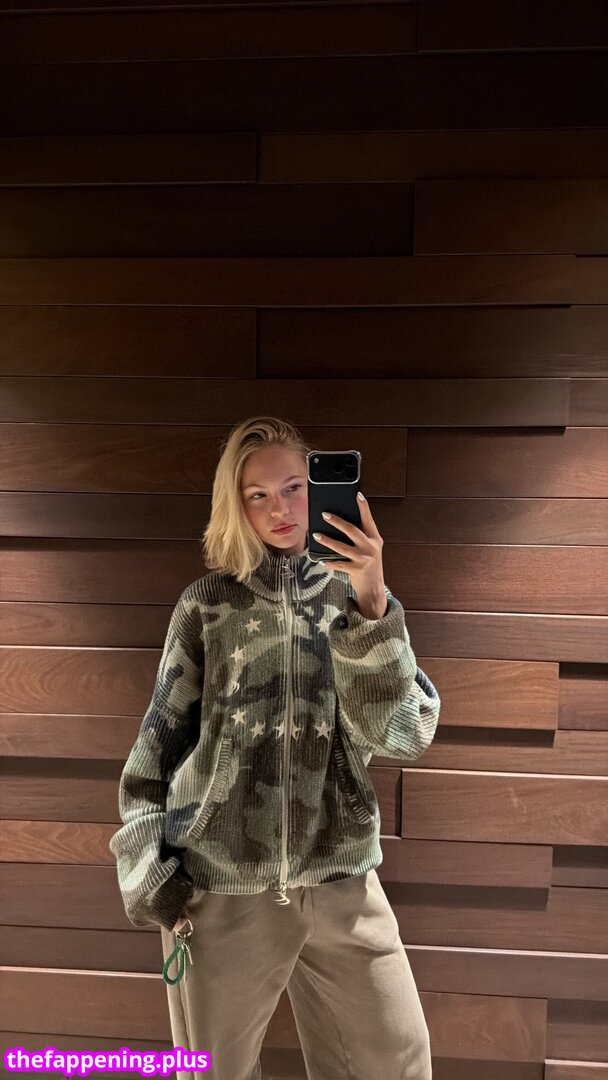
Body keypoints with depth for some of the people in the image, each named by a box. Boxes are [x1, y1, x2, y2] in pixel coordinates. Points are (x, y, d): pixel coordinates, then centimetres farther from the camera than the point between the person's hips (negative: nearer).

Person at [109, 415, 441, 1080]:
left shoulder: (353, 595, 0)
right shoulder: (206, 603, 0)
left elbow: (402, 735, -11)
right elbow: (160, 741, 5)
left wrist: (370, 601, -22)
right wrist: (146, 872, -1)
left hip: (341, 882, 1)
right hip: (219, 886, 0)